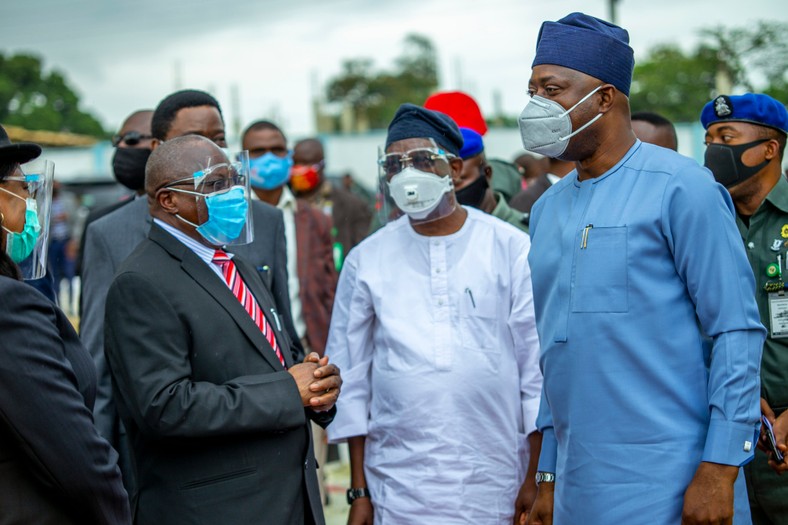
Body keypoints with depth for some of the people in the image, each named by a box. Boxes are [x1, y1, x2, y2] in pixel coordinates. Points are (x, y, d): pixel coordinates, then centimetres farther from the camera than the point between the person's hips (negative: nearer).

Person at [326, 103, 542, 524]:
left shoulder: (511, 249, -1)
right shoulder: (366, 260, 3)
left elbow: (537, 366, 0)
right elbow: (352, 377, 6)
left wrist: (537, 478, -2)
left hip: (495, 486, -1)